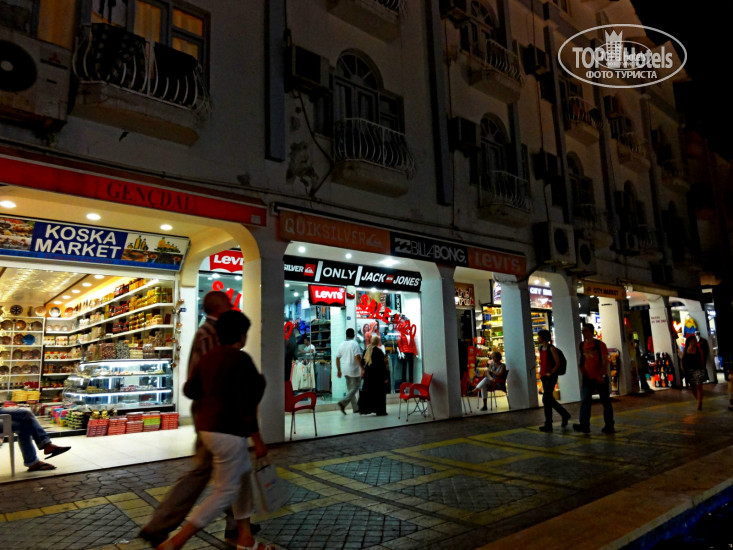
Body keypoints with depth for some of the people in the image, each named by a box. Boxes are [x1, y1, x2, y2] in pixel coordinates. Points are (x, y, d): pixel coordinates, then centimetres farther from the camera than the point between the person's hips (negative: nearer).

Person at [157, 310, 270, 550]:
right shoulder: (241, 360, -19)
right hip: (228, 432, -10)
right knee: (225, 492, 2)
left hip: (208, 429, 10)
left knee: (244, 477, 20)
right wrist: (258, 441, -15)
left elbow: (189, 390, 12)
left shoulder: (209, 357, 7)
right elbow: (245, 404, -22)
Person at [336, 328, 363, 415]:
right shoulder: (354, 344, -11)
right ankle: (343, 402, -17)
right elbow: (357, 357, -21)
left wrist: (339, 370, 17)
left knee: (350, 389, 13)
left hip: (346, 370, 6)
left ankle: (355, 408, 16)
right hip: (354, 370, -6)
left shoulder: (342, 344, 7)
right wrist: (362, 368, -18)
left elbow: (337, 358, 9)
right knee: (355, 388, 0)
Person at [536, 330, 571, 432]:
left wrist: (550, 373, -14)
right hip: (544, 377, 8)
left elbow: (557, 363, -12)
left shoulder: (551, 348, -12)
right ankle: (564, 414, 34)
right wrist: (541, 372, 11)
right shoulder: (541, 348, 11)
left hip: (551, 376, -8)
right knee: (550, 399, 15)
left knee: (546, 399, -9)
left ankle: (548, 424, -2)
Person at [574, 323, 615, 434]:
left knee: (606, 402, 7)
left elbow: (605, 362, -10)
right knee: (585, 401, -5)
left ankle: (609, 426, 16)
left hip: (600, 378, -4)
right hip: (588, 378, 4)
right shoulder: (582, 345, 8)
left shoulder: (600, 345, -8)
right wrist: (581, 367, 4)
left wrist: (602, 375, -20)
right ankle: (584, 425, -7)